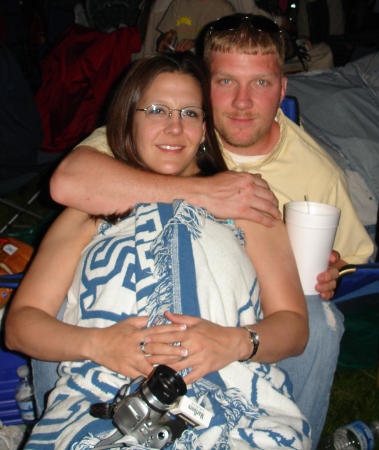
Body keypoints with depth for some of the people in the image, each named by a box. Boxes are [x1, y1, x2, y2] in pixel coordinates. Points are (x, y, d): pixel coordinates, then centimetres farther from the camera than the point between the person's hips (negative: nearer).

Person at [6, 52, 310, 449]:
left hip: (236, 402, 1)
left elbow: (294, 324, 13)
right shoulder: (90, 211, 22)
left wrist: (237, 342, -9)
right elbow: (20, 321, 15)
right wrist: (95, 343, -6)